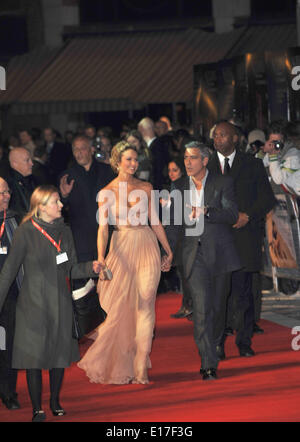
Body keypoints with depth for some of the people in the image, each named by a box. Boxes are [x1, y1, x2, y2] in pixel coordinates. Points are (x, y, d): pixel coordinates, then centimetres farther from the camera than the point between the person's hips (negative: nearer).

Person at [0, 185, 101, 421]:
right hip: (34, 304, -4)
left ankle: (55, 402, 24)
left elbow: (71, 269, 10)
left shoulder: (64, 231, 6)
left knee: (60, 354, 8)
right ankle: (37, 408, 10)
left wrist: (91, 268, -9)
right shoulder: (26, 232, -8)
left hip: (60, 303, 4)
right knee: (34, 356, -2)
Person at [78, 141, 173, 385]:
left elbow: (155, 221, 13)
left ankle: (140, 368, -4)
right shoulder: (107, 193, 0)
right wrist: (101, 257, -21)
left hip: (147, 247, 1)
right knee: (120, 308, -1)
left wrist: (168, 250, 15)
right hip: (122, 248, -1)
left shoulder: (146, 188, 7)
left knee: (145, 305, -5)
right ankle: (119, 366, 17)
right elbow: (103, 228, -8)